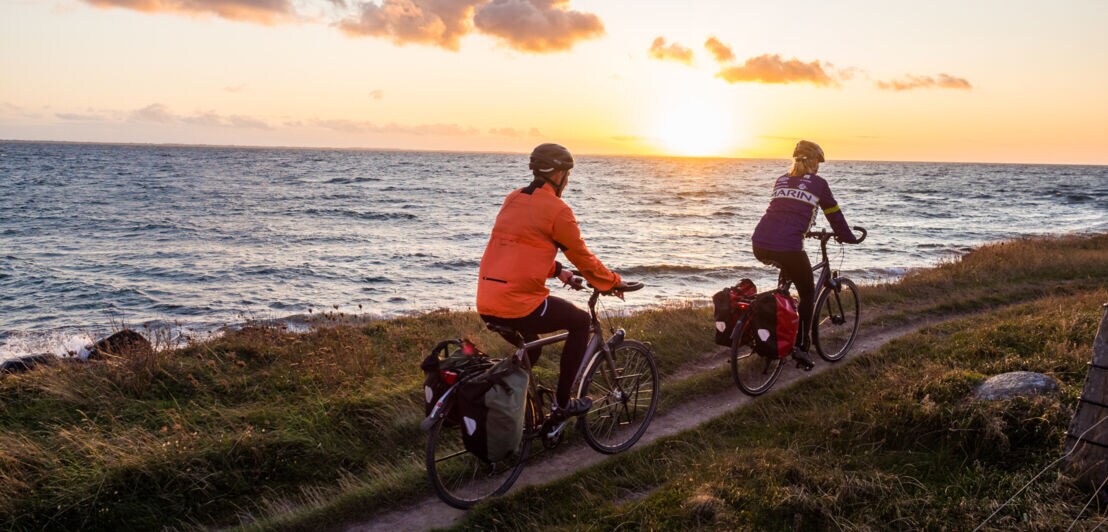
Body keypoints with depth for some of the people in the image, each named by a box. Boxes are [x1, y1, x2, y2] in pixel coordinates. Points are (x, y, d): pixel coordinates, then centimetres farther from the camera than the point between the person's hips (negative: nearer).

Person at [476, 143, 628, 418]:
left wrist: (558, 271, 31)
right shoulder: (557, 209, -8)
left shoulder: (512, 200, 15)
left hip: (486, 306, 8)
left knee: (530, 350, 32)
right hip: (520, 305, -8)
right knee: (581, 321, 15)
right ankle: (562, 402, 15)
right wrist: (614, 282, 16)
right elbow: (583, 258, 0)